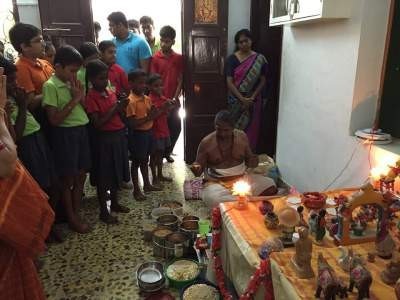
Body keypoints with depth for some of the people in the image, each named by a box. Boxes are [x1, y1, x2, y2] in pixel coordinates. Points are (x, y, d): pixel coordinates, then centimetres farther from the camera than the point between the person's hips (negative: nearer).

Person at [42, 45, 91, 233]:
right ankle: (71, 218, 22)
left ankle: (76, 213, 30)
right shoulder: (50, 86, -13)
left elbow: (85, 109, 11)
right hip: (65, 134, -7)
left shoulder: (73, 83, 8)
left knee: (81, 175, 14)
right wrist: (74, 100, -16)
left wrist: (81, 96, -6)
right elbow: (54, 119, -18)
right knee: (67, 179, 7)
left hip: (81, 131, 7)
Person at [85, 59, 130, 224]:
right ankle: (103, 211, 16)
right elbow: (97, 123, -19)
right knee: (104, 176, 3)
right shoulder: (91, 97, -13)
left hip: (119, 135, 7)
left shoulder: (111, 92, 7)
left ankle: (115, 203, 34)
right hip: (104, 138, -7)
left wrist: (121, 107, -7)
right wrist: (114, 109, -20)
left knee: (116, 172, 17)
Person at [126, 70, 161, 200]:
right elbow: (131, 123, -22)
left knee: (145, 160, 21)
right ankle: (136, 190, 19)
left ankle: (147, 185, 36)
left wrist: (153, 113, -7)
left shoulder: (147, 99, 5)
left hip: (148, 132, 8)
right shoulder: (131, 101, -18)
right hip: (137, 135, -7)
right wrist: (147, 118, -27)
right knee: (136, 161, 6)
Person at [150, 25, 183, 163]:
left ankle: (167, 152, 26)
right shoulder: (155, 58, -2)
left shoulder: (179, 58, 3)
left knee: (176, 128, 6)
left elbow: (180, 80, 2)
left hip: (173, 101, 2)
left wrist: (175, 98, -8)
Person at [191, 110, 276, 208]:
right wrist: (196, 169, -25)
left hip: (242, 178, 3)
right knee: (214, 199, -36)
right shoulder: (206, 142, -8)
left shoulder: (242, 136, 1)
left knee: (270, 188, -19)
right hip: (217, 183, -2)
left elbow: (248, 161, 12)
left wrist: (252, 162, -12)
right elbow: (199, 167, -1)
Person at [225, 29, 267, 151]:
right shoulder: (232, 59, -4)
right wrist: (242, 98, -17)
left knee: (252, 129, 6)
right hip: (236, 100, -1)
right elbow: (229, 82, -9)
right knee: (236, 128, 3)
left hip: (253, 101, 1)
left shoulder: (259, 59, 1)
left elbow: (262, 80, 0)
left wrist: (253, 97, -12)